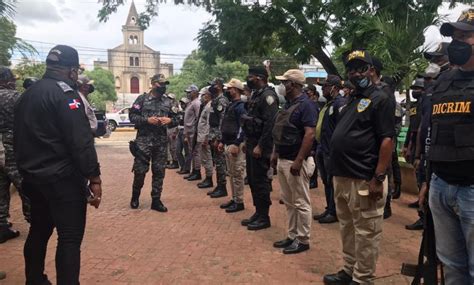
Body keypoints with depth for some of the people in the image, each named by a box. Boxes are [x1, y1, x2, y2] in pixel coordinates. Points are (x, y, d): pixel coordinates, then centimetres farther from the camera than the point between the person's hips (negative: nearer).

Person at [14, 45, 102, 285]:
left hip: (32, 177, 9)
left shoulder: (27, 94, 13)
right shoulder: (64, 92, -14)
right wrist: (94, 177, -20)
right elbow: (80, 141, -22)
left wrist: (26, 169, 23)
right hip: (62, 178, -9)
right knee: (69, 238, -4)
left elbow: (19, 138, 18)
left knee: (39, 231, 21)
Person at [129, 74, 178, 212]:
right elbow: (132, 116, -3)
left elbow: (176, 119, 12)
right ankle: (135, 196, 24)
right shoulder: (142, 99, 1)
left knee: (159, 172, 5)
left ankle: (156, 200, 15)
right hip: (144, 140, -3)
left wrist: (170, 120, -10)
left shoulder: (168, 102, 11)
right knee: (140, 170, 1)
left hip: (161, 142, 3)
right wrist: (147, 120, -17)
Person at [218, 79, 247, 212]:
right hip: (228, 144, 10)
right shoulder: (230, 106, 17)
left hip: (235, 145, -10)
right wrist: (222, 141, 20)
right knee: (231, 174, 15)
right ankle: (234, 199, 24)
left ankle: (239, 202, 5)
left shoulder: (240, 106, -13)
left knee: (238, 174, -3)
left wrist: (236, 144, -24)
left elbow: (242, 127, -20)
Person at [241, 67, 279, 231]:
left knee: (260, 181, -2)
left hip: (260, 146, -10)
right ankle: (258, 213, 26)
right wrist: (246, 142, 16)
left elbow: (270, 123, -22)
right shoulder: (256, 94, 15)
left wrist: (260, 146, -22)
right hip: (251, 143, 10)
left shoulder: (267, 95, -15)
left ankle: (264, 217, 10)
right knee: (252, 180, 15)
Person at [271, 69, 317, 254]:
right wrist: (275, 153, 15)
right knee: (288, 202, 17)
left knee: (301, 203, 3)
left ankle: (303, 240, 16)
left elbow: (309, 135, -22)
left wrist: (298, 161, -25)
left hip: (296, 162, -10)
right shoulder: (288, 103, 13)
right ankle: (292, 236, 30)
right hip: (282, 160, 10)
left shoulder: (305, 104, -15)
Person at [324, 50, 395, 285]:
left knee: (366, 233, 3)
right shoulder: (352, 99, 16)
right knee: (347, 228, 20)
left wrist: (378, 178, -21)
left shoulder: (380, 99, -9)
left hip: (364, 180, -9)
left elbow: (387, 140, -16)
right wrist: (338, 173, 16)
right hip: (342, 177, 9)